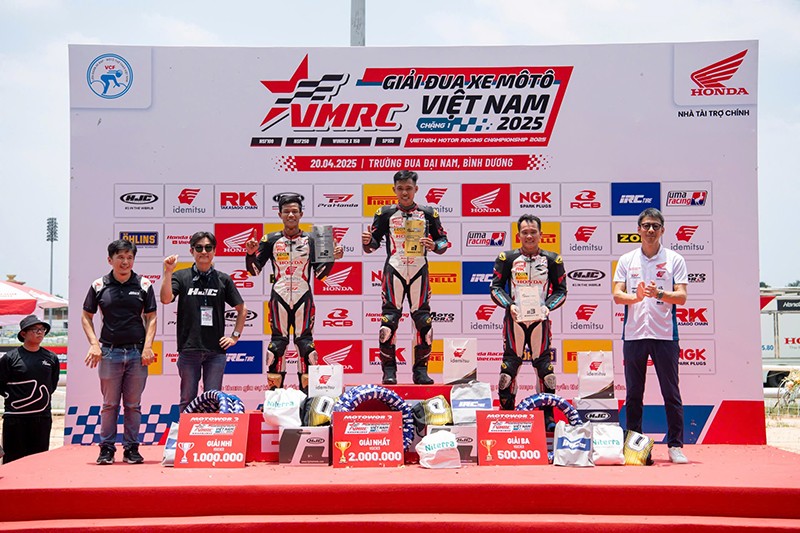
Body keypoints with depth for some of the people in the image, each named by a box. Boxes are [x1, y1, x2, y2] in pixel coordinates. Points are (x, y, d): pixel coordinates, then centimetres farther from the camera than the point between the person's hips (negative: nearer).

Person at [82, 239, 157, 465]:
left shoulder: (144, 284, 3)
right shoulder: (99, 285, 2)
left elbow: (151, 317, 6)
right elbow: (86, 316, 9)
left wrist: (148, 346, -5)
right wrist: (94, 344, -3)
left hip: (137, 352, 0)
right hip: (110, 352, 0)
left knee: (133, 404, 6)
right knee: (109, 404, 5)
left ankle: (131, 448, 14)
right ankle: (107, 448, 12)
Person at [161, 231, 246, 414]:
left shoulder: (223, 279, 7)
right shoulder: (181, 277, 4)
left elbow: (242, 309, 15)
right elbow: (166, 299, -13)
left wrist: (235, 336, 7)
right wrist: (168, 272, -20)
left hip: (216, 350, 1)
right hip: (189, 349, -1)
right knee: (188, 400, 6)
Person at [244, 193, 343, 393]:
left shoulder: (310, 240, 6)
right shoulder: (270, 240, 6)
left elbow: (320, 273, 5)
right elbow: (254, 270, 5)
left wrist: (332, 258, -10)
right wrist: (250, 254, -13)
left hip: (303, 298, 0)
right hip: (279, 298, 0)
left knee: (305, 342, 0)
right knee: (277, 343, 1)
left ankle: (308, 391, 6)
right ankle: (274, 392, 7)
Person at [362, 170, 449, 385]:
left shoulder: (428, 213, 8)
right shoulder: (385, 213, 7)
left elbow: (443, 240, 11)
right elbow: (374, 242, 8)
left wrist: (434, 246, -10)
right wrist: (367, 242, -14)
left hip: (419, 270, 1)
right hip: (394, 270, -1)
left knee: (423, 321, 0)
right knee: (389, 320, -8)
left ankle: (421, 370, 10)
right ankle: (389, 371, -1)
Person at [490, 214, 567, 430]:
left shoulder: (552, 259, 5)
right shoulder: (507, 258, 3)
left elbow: (560, 290, 7)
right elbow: (495, 287, 2)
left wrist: (547, 306, -10)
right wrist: (510, 305, -14)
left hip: (540, 318, 1)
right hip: (515, 317, -1)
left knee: (544, 366, 1)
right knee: (509, 365, -1)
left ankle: (548, 417, 11)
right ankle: (506, 415, 10)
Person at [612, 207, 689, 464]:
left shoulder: (674, 259, 5)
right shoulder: (626, 260, 10)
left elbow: (681, 297, -2)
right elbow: (617, 294, 3)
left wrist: (659, 294, -20)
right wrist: (636, 297, -17)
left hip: (665, 334, -2)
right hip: (633, 334, 2)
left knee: (671, 393, 0)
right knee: (633, 393, 6)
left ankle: (676, 446, 6)